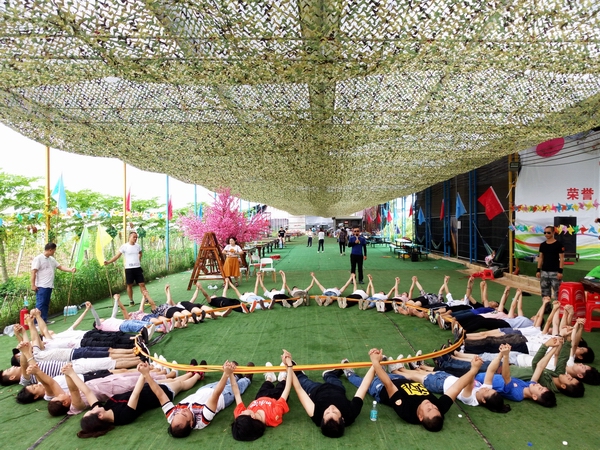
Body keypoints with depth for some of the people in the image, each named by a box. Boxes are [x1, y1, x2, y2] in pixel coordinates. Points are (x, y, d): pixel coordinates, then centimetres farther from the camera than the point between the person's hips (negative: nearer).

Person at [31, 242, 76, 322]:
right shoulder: (38, 258, -10)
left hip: (49, 286, 8)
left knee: (46, 304, 13)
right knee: (40, 304, -7)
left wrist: (70, 270, -1)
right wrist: (33, 285, -16)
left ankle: (44, 320, 20)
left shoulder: (52, 259, 14)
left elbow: (60, 267, 15)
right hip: (41, 286, -8)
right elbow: (33, 272, -13)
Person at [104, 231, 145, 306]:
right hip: (129, 268, -3)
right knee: (129, 285, 6)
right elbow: (117, 256, -9)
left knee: (142, 284, 0)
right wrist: (108, 262, -19)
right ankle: (131, 301, 18)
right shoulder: (124, 246, -7)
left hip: (138, 268, 3)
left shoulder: (138, 246, 5)